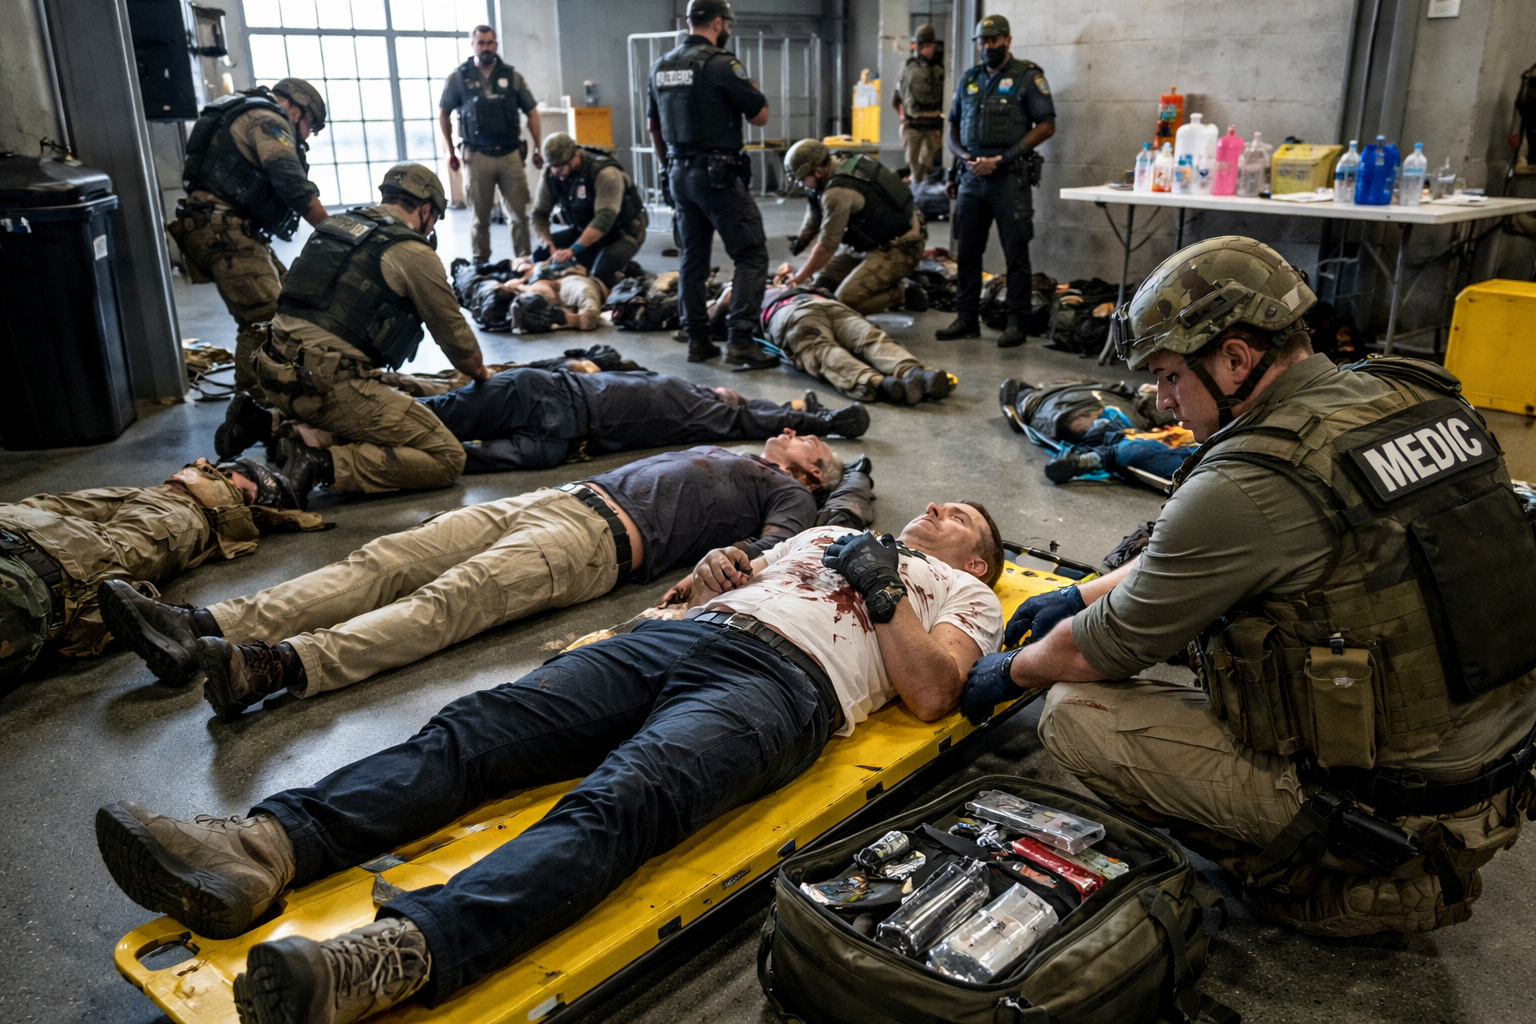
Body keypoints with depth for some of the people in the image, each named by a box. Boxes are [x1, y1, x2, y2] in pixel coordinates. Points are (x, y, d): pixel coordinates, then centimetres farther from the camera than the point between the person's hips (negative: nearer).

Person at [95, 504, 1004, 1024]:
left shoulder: (962, 593, 23)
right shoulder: (834, 533, 40)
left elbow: (931, 692, 4)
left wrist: (882, 587, 1)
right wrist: (717, 574, 11)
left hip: (784, 683, -6)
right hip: (681, 636, 7)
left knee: (617, 804, -34)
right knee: (476, 729, -16)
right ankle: (262, 851, -29)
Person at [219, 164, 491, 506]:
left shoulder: (336, 224, 19)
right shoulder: (415, 254, -2)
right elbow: (454, 335, 8)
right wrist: (481, 372, 29)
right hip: (329, 385, -8)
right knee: (447, 459, -4)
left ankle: (262, 423, 16)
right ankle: (324, 464, -17)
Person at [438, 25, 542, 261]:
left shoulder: (512, 76, 7)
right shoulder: (459, 77, 3)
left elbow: (531, 112, 10)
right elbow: (443, 114, 10)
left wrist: (539, 148, 4)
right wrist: (450, 151, 8)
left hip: (511, 155, 1)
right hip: (477, 157, -1)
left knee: (520, 213, 0)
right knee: (479, 215, 6)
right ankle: (480, 263, 14)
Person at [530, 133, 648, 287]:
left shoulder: (605, 173, -28)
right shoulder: (550, 175, -9)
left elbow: (604, 220, -36)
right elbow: (539, 215, -5)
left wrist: (572, 250, -43)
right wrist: (550, 247, -24)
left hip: (622, 231, -6)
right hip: (584, 229, 6)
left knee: (600, 274, -32)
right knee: (541, 254, -11)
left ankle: (629, 269, 2)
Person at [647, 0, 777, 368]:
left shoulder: (661, 66, 11)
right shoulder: (720, 63, -12)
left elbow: (653, 125, 19)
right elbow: (760, 116, -9)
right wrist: (747, 89, 9)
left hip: (679, 174, 7)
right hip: (719, 174, -7)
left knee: (692, 258, 13)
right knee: (751, 255, -3)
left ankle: (697, 341, 15)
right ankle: (741, 340, -11)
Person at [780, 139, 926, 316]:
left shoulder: (838, 193, -28)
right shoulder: (844, 163, 0)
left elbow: (827, 246, -20)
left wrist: (800, 278, -9)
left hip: (899, 248, -10)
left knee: (847, 300, -19)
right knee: (823, 278, 12)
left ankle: (904, 293, -4)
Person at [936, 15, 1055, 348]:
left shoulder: (1027, 77, -1)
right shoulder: (969, 79, 15)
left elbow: (1046, 125, -7)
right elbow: (953, 128, 20)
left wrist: (1001, 160, -13)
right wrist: (964, 156, -2)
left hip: (1010, 179, -5)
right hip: (972, 179, 5)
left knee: (1016, 254, -2)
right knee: (966, 252, 7)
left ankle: (1016, 324, 3)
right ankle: (966, 319, 16)